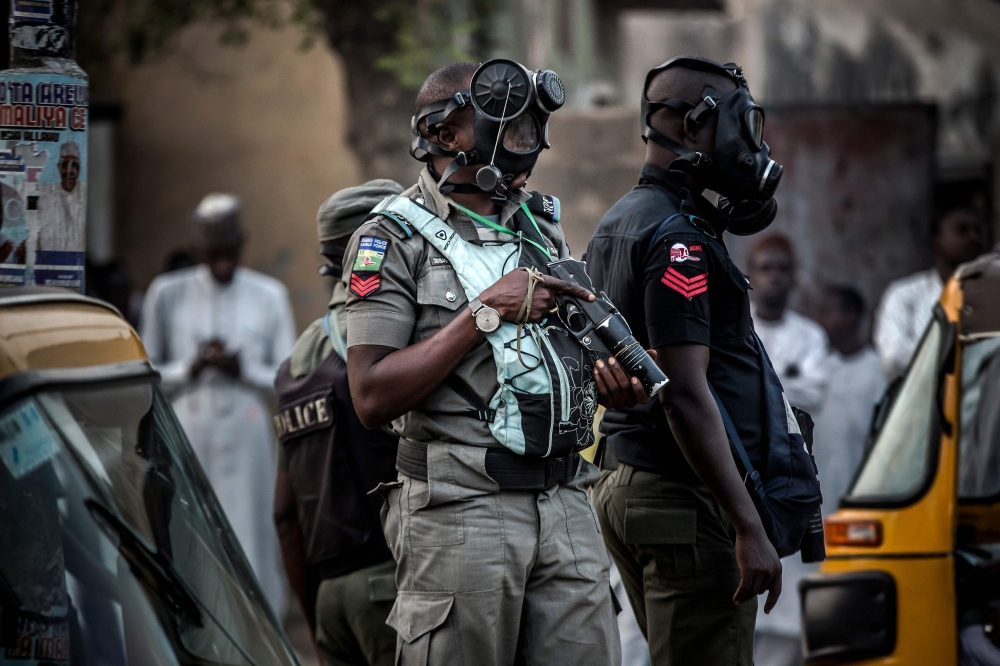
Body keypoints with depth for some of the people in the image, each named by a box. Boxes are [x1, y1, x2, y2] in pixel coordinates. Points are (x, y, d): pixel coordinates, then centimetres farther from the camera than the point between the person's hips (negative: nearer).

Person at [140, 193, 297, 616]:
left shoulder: (269, 296, 5)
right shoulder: (168, 295, 5)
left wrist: (243, 368, -13)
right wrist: (189, 369, -12)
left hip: (247, 440, 0)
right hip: (188, 439, 0)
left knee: (249, 546, -3)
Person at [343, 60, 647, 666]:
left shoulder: (542, 225, 17)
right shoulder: (395, 239, -3)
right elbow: (374, 398, -13)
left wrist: (614, 384, 4)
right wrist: (486, 312, -15)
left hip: (565, 500, 6)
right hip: (462, 509, -6)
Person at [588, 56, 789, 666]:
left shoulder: (617, 226, 17)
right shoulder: (678, 237, -15)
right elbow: (686, 394, -22)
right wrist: (750, 528, -23)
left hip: (626, 480, 10)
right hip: (686, 498, -10)